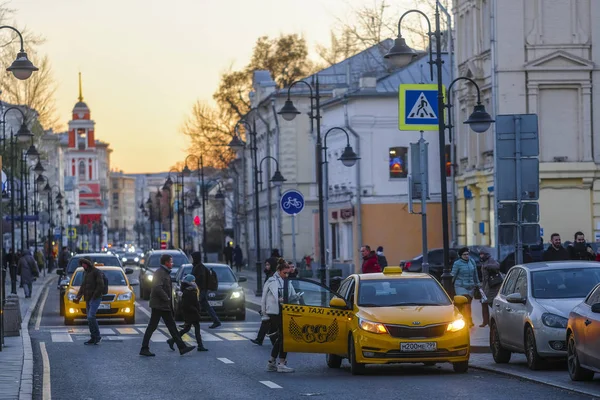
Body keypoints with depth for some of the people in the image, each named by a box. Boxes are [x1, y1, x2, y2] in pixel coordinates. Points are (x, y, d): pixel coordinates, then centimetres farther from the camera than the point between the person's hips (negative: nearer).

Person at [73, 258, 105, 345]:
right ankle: (93, 338, 10)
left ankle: (97, 336, -11)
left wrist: (94, 296, -18)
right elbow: (83, 286, 23)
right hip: (88, 299, 8)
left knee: (91, 317, -18)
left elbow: (100, 285, -15)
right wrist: (78, 297, 11)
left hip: (95, 298, -8)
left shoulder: (96, 272, -8)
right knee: (90, 318, 6)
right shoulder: (85, 273, 18)